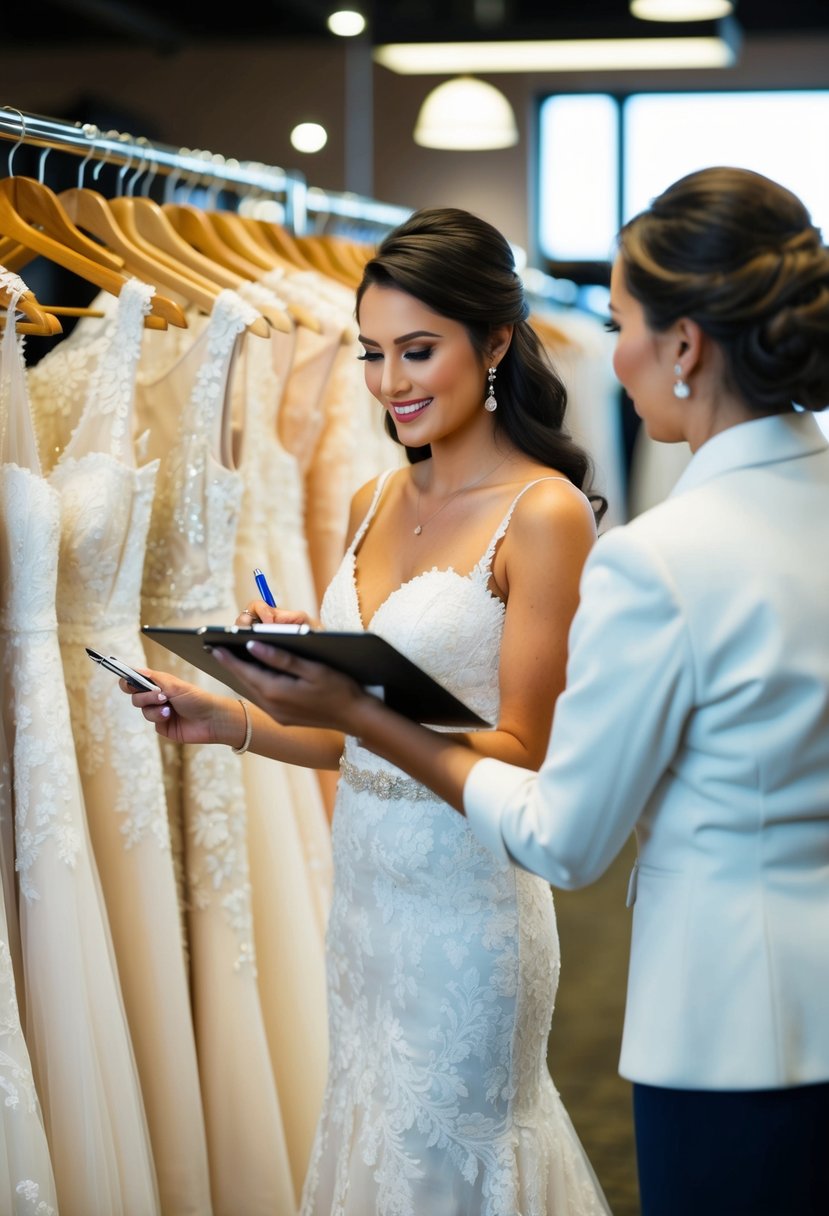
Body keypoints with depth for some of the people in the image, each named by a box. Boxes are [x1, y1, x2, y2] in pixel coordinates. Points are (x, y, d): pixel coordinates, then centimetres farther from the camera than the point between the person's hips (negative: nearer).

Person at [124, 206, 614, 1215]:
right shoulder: (375, 504, 9)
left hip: (465, 897, -6)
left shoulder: (544, 514, -12)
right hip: (362, 885, 7)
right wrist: (228, 721, 0)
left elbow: (522, 755, -15)